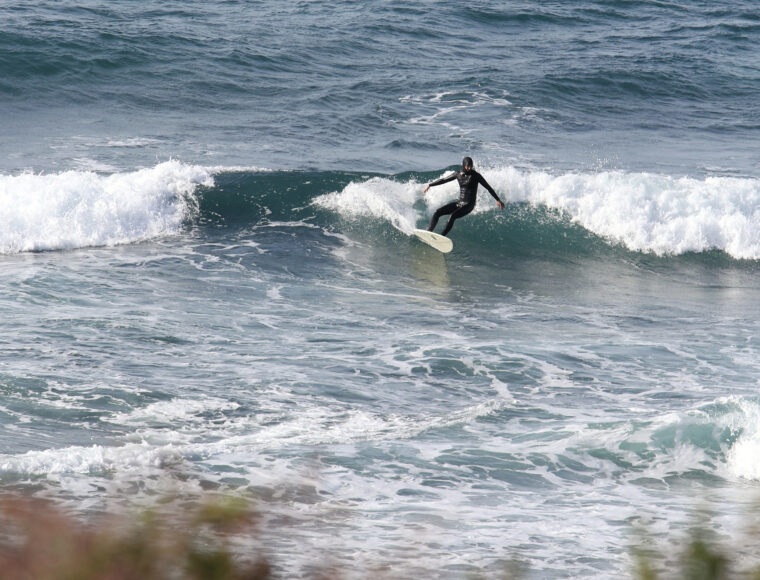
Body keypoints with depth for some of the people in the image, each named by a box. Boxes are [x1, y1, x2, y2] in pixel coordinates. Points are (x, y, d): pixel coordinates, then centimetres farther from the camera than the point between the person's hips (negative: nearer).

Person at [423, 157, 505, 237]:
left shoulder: (475, 175, -9)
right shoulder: (458, 174, 5)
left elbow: (488, 187, -4)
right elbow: (444, 180, 18)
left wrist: (498, 200, -4)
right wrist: (429, 185, 22)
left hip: (469, 205, -6)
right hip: (459, 203, 6)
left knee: (452, 216, -31)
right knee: (437, 212, -6)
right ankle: (428, 232, -7)